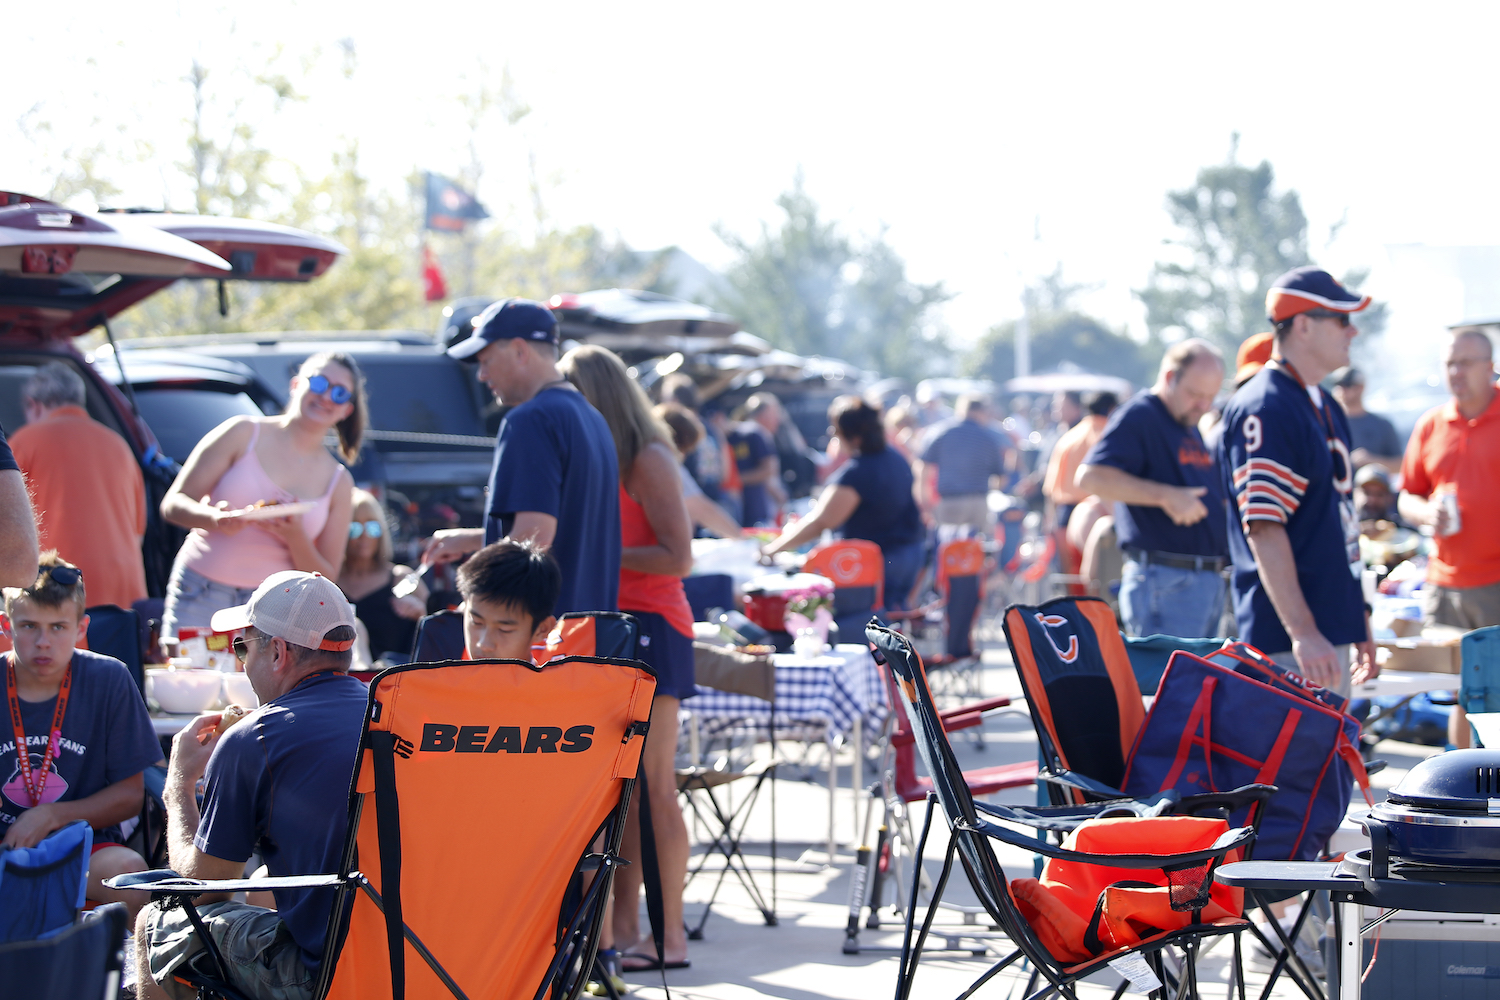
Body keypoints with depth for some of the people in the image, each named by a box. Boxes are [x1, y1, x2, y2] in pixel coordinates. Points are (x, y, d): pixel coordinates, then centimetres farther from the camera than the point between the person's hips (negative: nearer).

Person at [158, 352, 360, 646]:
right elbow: (173, 504, 0)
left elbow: (326, 580, 9)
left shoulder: (338, 482, 9)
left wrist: (296, 538, -12)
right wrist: (216, 520, -22)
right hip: (201, 595, -2)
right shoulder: (244, 434, 3)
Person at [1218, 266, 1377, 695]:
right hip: (1289, 642, -10)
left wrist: (1357, 619, 23)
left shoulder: (1326, 408, 18)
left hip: (1331, 629, 10)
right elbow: (1263, 530, -22)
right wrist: (1302, 632, -28)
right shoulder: (1264, 409, -14)